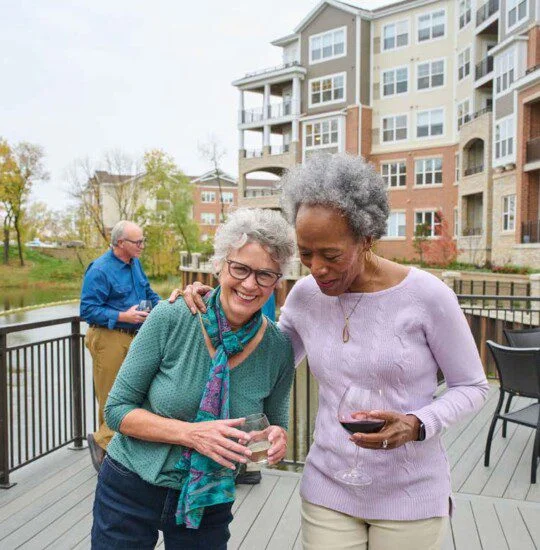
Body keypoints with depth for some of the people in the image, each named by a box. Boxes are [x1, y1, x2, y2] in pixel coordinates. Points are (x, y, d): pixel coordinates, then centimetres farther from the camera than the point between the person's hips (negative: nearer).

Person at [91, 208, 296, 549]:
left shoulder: (279, 349, -12)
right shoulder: (171, 319, -18)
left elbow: (275, 424, 3)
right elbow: (117, 409, -12)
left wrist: (277, 439, -20)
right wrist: (191, 433, -25)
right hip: (131, 491, -1)